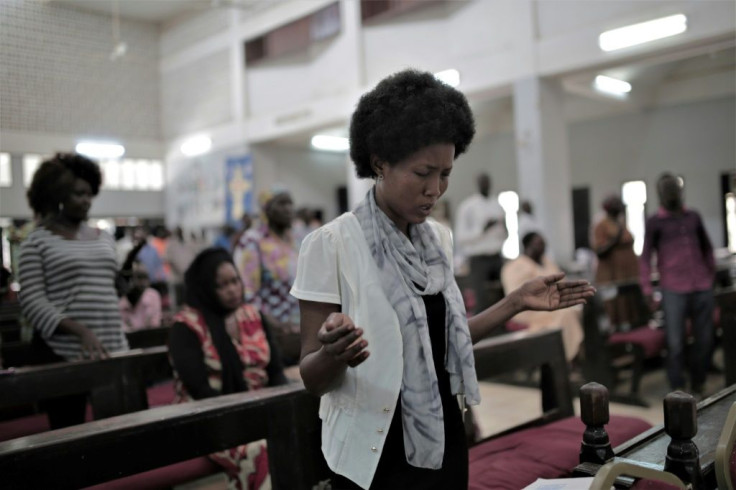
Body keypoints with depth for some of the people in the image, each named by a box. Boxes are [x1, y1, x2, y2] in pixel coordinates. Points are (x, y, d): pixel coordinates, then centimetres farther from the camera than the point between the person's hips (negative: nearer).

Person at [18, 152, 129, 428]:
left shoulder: (104, 238, 14)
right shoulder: (38, 241, -1)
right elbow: (32, 302, -9)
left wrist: (120, 343, 13)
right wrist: (79, 330, -21)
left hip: (110, 350, 5)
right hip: (63, 353, -4)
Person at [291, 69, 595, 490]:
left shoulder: (439, 239, 2)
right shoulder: (331, 244, -17)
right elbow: (312, 378, -14)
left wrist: (517, 303, 3)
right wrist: (334, 354, -36)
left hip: (442, 440, 6)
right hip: (377, 454, -5)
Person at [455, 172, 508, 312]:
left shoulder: (497, 205, 13)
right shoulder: (467, 206, -4)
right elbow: (460, 237, -9)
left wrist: (504, 227, -3)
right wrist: (482, 230, -20)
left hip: (497, 257, 5)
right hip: (478, 259, -5)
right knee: (483, 302, -8)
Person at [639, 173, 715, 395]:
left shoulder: (693, 217, 13)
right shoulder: (655, 222, 2)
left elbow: (706, 248, 21)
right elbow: (645, 256, -1)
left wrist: (711, 276, 18)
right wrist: (647, 289, -7)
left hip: (702, 288, 4)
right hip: (674, 291, -4)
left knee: (704, 339, 7)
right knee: (675, 342, -6)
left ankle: (697, 385, 22)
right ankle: (677, 390, 4)